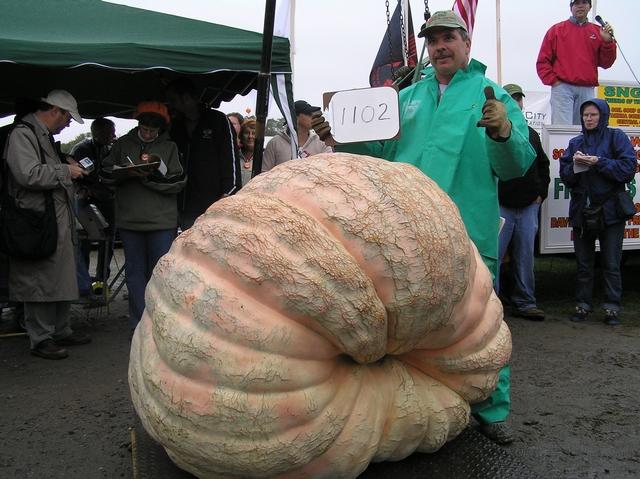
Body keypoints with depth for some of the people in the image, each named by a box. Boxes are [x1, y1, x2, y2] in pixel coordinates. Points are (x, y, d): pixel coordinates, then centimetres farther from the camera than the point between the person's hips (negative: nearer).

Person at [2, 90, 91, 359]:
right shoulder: (22, 135, -11)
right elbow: (29, 175, -22)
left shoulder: (45, 135, 21)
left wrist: (72, 172, 15)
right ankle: (40, 339, 9)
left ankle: (61, 331, 27)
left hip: (59, 221, 10)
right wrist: (65, 171, -13)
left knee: (63, 279, 15)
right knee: (40, 282, -1)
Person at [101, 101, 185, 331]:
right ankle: (138, 325, 15)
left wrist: (152, 175, -15)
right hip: (129, 220, 2)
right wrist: (127, 172, -12)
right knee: (135, 271, 7)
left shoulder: (169, 147, 6)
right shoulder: (122, 144, 11)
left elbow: (177, 182, -2)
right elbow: (106, 173, 7)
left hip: (162, 221, -2)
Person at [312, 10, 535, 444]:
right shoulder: (409, 96, 17)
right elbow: (382, 149, 20)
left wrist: (504, 133, -27)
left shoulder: (493, 97, 4)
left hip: (468, 233, -4)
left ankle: (491, 410, 19)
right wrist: (341, 140, 4)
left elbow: (516, 165, -6)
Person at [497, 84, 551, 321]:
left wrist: (541, 192, 13)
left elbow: (543, 165, 25)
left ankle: (524, 303, 16)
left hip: (529, 206, 5)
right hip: (500, 206, -5)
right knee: (493, 255, -6)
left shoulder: (531, 135, 18)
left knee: (525, 256, 8)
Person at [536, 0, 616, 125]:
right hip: (562, 88, -3)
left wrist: (608, 41, -3)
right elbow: (542, 61, 5)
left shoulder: (598, 32, 14)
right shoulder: (557, 30, 8)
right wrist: (553, 81, -5)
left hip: (587, 90, 3)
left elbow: (606, 63, 10)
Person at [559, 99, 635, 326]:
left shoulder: (616, 137, 1)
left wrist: (599, 162, -16)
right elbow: (565, 176, 7)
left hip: (610, 210, -3)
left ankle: (612, 308, 9)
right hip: (582, 210, 4)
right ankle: (582, 305, 17)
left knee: (611, 264, 1)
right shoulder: (576, 143, 12)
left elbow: (628, 168, -10)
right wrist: (575, 164, -12)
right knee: (583, 263, 9)